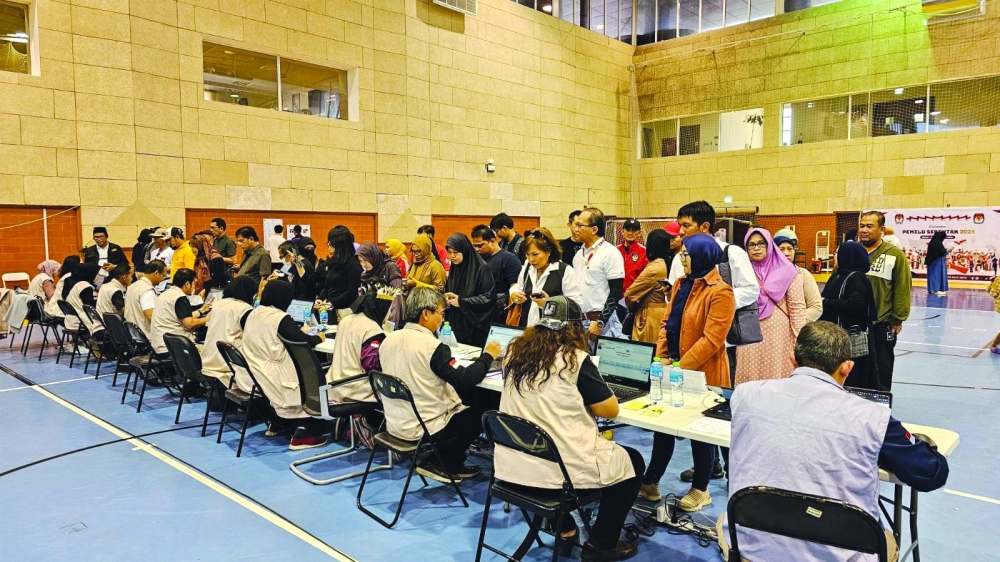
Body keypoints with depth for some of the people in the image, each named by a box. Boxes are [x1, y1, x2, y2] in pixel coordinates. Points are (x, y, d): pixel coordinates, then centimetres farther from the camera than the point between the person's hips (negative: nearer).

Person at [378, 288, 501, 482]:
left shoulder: (389, 339, -1)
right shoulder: (432, 346, -23)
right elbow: (464, 380, -19)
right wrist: (488, 356, -5)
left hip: (395, 424, 7)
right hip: (422, 428, -7)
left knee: (462, 401, 25)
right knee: (479, 414, 14)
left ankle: (450, 464, 23)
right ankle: (439, 464, 17)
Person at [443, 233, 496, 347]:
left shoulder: (481, 268, -12)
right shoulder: (454, 268, 9)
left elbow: (489, 296, -15)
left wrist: (461, 301, -17)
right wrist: (447, 298, -3)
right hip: (456, 324, 6)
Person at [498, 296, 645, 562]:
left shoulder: (515, 351, 5)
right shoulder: (575, 359, -13)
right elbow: (610, 410, -5)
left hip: (513, 464, 7)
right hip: (559, 467, -7)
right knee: (633, 462, 17)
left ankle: (563, 528, 35)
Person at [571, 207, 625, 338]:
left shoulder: (610, 253, -10)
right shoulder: (579, 254, 11)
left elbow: (616, 292, -14)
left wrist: (600, 322, -18)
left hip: (602, 321, -7)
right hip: (578, 320, 7)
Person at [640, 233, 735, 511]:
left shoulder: (720, 292, -16)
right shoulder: (680, 284, 8)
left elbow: (712, 339, -21)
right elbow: (667, 323, 9)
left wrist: (681, 366, -21)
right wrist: (662, 358, -3)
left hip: (702, 373, -7)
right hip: (673, 370, 7)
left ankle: (700, 489, 26)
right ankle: (650, 482, 25)